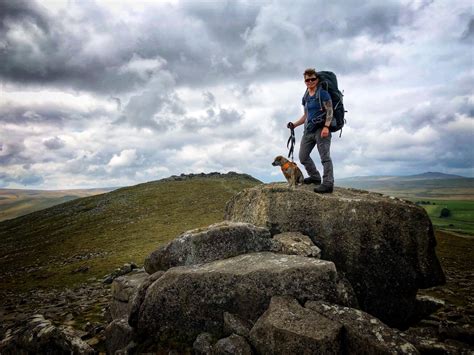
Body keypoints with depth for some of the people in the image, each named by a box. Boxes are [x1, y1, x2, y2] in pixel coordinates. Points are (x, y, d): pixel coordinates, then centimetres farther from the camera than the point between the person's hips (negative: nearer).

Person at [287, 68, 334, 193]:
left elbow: (329, 110, -12)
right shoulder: (306, 97, 18)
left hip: (321, 129, -8)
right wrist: (295, 124, 12)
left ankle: (328, 183, -11)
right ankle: (315, 177, 26)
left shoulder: (322, 93, -4)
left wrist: (326, 127, -23)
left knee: (324, 157, -12)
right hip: (309, 130, 8)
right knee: (303, 156, 10)